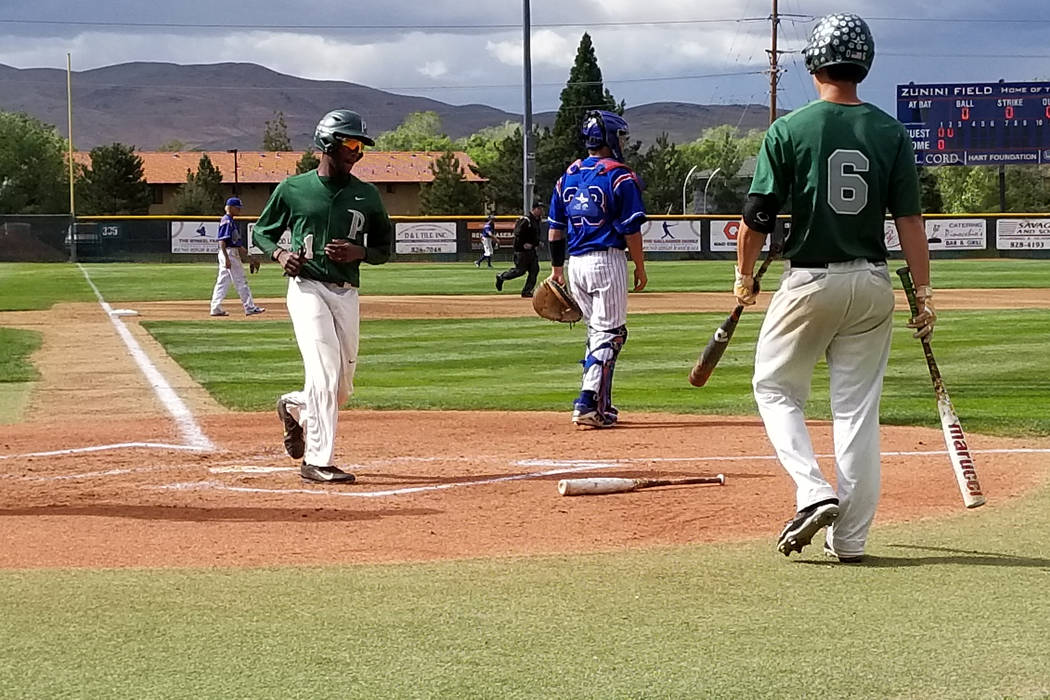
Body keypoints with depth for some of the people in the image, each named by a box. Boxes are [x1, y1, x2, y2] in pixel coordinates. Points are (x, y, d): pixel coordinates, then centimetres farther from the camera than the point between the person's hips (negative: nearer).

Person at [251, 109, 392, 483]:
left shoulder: (367, 195, 9)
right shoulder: (292, 189, 2)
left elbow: (385, 248, 15)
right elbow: (261, 231, 13)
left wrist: (359, 252, -6)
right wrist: (279, 253, -7)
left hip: (347, 295, 4)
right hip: (307, 288, -4)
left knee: (342, 388, 8)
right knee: (325, 372, -18)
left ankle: (294, 407, 41)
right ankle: (317, 461, -14)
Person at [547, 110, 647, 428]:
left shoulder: (568, 175, 11)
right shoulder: (620, 176, -8)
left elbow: (555, 227, 14)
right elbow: (631, 229, -10)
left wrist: (556, 267, 21)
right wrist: (640, 268, -1)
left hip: (576, 263, 7)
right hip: (607, 260, -7)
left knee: (597, 332, 17)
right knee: (609, 333, -4)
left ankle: (601, 405, 17)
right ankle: (588, 404, -13)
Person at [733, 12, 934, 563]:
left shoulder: (789, 130, -8)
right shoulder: (891, 133, 0)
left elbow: (757, 217, -7)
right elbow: (909, 220, -2)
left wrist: (744, 276, 9)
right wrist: (924, 295, 2)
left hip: (808, 282, -3)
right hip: (872, 285, 3)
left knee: (775, 388, 14)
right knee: (858, 408, 8)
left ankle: (813, 492, -7)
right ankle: (850, 536, 8)